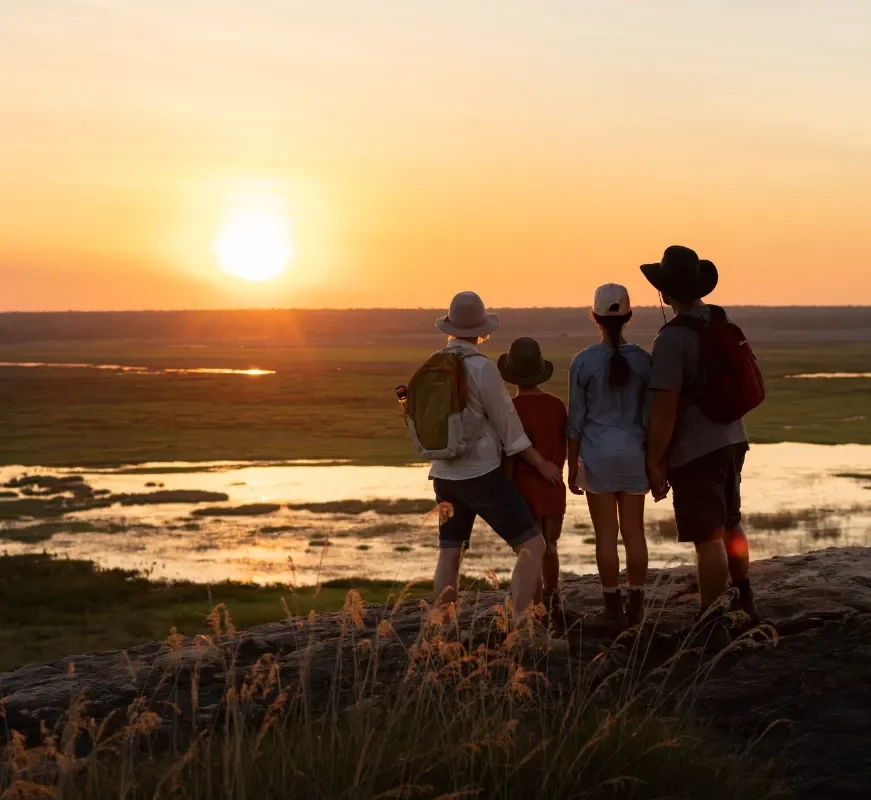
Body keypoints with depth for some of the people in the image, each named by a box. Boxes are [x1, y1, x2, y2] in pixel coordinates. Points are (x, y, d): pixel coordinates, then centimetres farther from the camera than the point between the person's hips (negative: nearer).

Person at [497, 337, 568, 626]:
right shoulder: (557, 405, -1)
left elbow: (508, 459, -15)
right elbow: (563, 448, 7)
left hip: (525, 492, -4)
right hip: (553, 491, 4)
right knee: (549, 549, 22)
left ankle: (539, 617, 7)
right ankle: (552, 600, 37)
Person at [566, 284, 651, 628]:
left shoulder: (583, 362, -7)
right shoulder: (643, 360, -3)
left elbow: (576, 420, -3)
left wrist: (572, 466, 5)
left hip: (598, 455, -2)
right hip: (634, 454, 2)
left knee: (606, 534, 3)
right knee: (634, 531, 9)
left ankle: (614, 607, 6)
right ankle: (635, 606, 10)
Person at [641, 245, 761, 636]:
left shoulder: (672, 338, -21)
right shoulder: (724, 322, 2)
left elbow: (664, 410, -21)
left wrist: (655, 463, -11)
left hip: (695, 450, -8)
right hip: (731, 440, 8)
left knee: (709, 538, 0)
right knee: (731, 524, 24)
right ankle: (744, 602, 38)